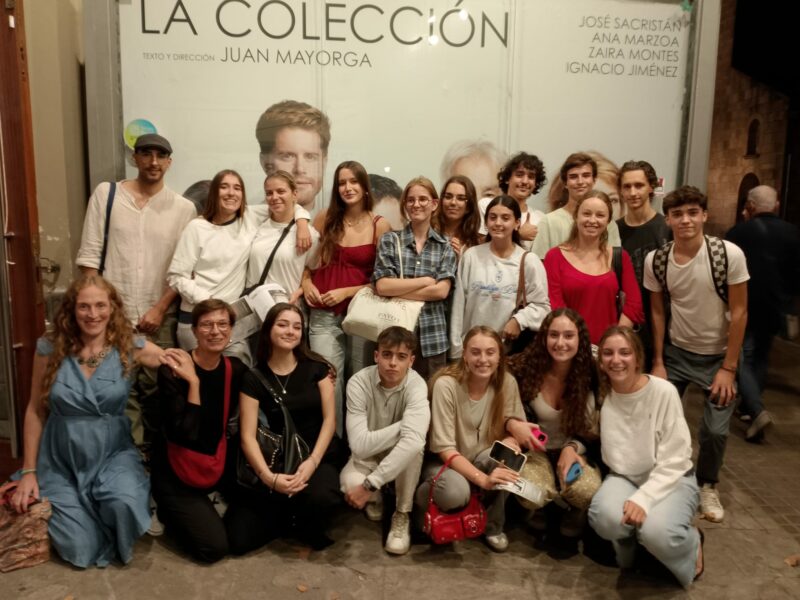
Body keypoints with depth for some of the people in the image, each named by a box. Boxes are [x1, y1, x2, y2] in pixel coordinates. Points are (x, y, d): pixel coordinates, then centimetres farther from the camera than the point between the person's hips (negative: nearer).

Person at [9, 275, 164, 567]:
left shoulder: (131, 347, -10)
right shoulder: (50, 348, -8)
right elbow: (35, 410, 1)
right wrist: (29, 471, 1)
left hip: (113, 454, -1)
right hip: (62, 461, 1)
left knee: (124, 503, -32)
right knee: (81, 553, -6)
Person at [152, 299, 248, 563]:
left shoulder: (236, 369, -6)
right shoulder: (172, 370, -22)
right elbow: (184, 433, -28)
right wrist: (193, 381, -32)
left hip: (220, 460, 5)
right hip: (176, 471, -5)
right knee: (214, 547, -10)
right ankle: (168, 511, 17)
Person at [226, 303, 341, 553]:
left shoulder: (316, 367, 2)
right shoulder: (253, 378, -1)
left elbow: (330, 418, -2)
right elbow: (248, 435, -7)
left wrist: (312, 461, -17)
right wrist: (268, 476, -23)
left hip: (319, 457, 0)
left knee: (320, 497, -36)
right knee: (238, 540, -13)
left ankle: (308, 529, 3)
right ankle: (291, 518, 17)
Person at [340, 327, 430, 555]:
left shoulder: (416, 385, -26)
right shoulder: (358, 383, -25)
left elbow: (413, 440, -43)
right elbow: (360, 445, -30)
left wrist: (370, 484, -44)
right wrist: (404, 425, -31)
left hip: (402, 459, 0)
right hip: (367, 456, 0)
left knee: (414, 446, -35)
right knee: (350, 484, -32)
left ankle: (402, 515, -8)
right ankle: (375, 499, 7)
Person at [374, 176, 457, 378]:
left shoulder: (445, 246, 5)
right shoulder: (390, 240, 3)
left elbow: (441, 291, -8)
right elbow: (382, 286, -8)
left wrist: (397, 290, -10)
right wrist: (426, 280, -9)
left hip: (432, 336, 1)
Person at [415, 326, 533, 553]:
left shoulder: (507, 383, -12)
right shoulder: (446, 385, -24)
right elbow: (444, 449, -23)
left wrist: (510, 442, -30)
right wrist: (482, 479, -36)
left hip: (481, 460, 4)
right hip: (445, 462, -4)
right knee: (456, 492, -35)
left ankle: (493, 525, -3)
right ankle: (421, 496, 2)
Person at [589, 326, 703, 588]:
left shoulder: (663, 392, -17)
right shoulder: (603, 395, -7)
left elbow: (674, 460, -17)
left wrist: (644, 499, -27)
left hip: (671, 479, -2)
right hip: (625, 477, 2)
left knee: (656, 532, -32)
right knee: (605, 517, -32)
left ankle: (692, 543, 6)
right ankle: (629, 542, 7)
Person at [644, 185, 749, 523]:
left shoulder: (730, 255, -18)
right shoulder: (655, 260, -10)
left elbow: (739, 313, -13)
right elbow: (657, 312, 0)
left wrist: (728, 368, -12)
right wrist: (658, 362, -1)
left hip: (717, 356, -1)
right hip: (676, 353, 2)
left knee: (715, 430, 1)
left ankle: (707, 486, 30)